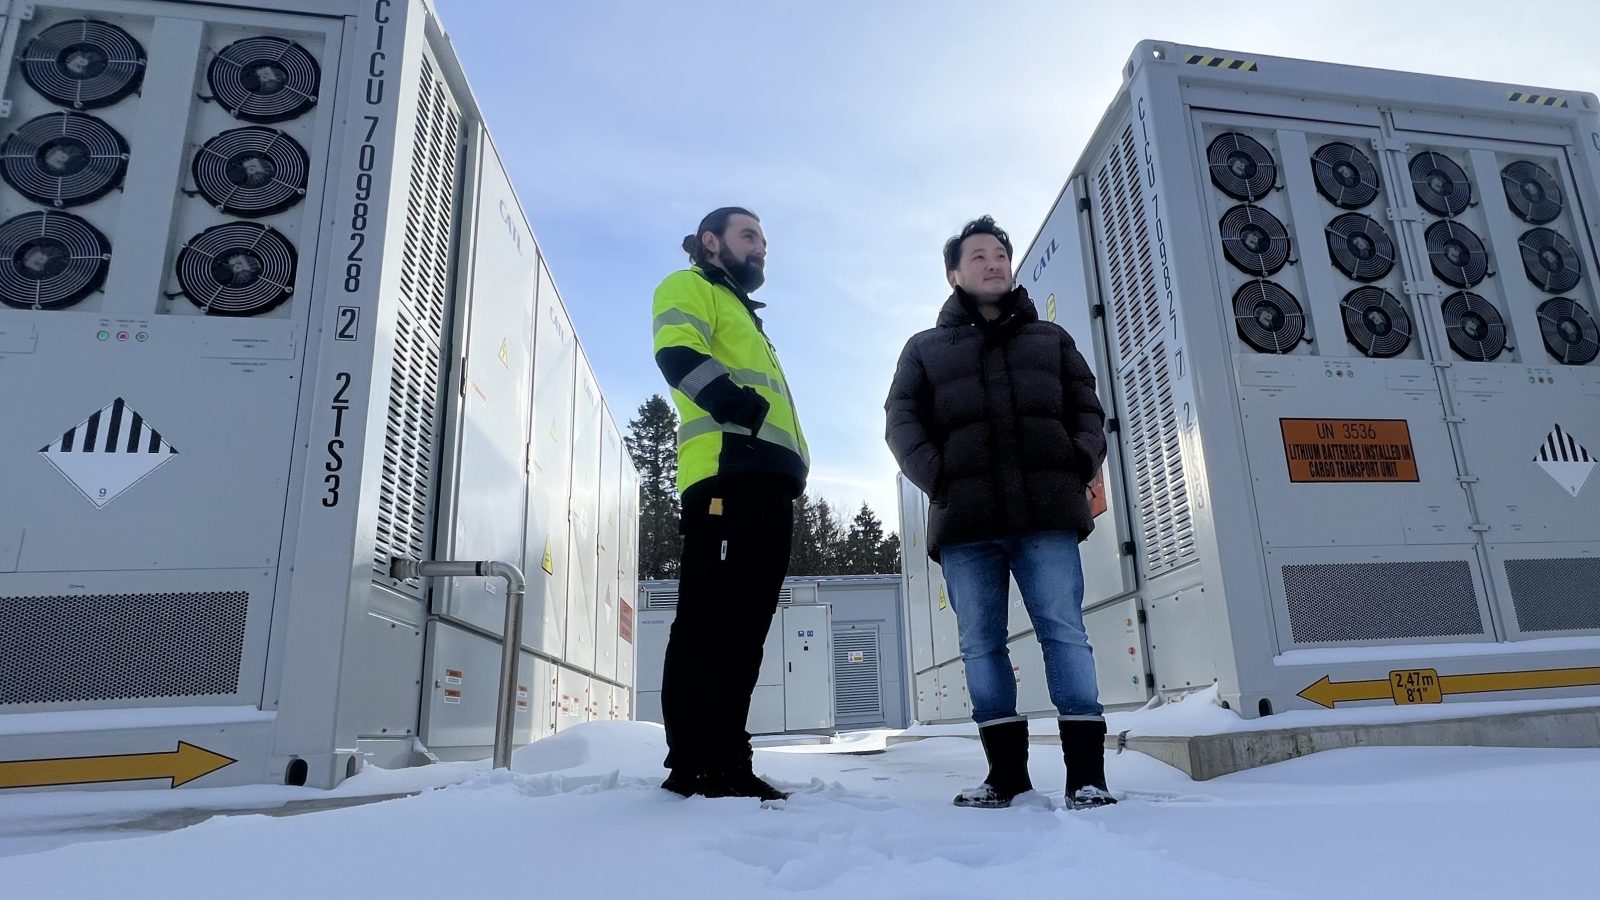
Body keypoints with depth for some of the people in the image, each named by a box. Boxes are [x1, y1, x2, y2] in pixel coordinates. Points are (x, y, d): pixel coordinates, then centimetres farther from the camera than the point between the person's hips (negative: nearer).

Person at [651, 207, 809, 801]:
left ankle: (726, 759, 9)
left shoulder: (743, 315, 37)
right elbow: (679, 355, -11)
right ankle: (695, 763, -10)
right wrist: (746, 409, -19)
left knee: (744, 625, 5)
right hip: (729, 473, -9)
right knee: (709, 620, -12)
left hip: (766, 482, 9)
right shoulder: (689, 289, 10)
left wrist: (789, 461, 17)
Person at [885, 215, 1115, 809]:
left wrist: (1079, 467, -3)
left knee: (1064, 633, -6)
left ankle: (1087, 775, -3)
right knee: (981, 646, 1)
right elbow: (902, 422, 7)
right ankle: (1007, 772, 9)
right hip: (965, 521, 0)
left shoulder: (1050, 338, 24)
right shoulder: (926, 349, 19)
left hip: (1046, 515, 0)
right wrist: (937, 478, -9)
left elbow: (1087, 410, 17)